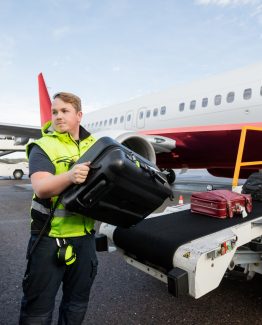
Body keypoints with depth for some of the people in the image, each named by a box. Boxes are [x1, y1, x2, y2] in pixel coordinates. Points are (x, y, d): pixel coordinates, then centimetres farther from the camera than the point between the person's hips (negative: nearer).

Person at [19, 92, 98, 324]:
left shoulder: (94, 145, 6)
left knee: (77, 304, 22)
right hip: (50, 237, -3)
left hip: (85, 236, 4)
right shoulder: (43, 147, -7)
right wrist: (69, 176, -41)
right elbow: (41, 188, -23)